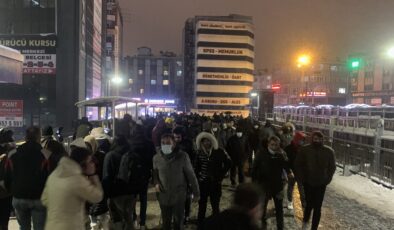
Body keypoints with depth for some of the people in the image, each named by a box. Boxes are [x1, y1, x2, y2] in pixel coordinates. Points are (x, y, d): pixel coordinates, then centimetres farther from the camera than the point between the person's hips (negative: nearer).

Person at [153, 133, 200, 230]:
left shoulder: (183, 156, -14)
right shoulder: (156, 158, -5)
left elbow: (191, 175, -6)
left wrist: (196, 192, -1)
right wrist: (156, 183, -6)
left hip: (179, 196, -2)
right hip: (163, 196, 2)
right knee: (165, 222, 18)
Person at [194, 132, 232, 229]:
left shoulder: (219, 152, -8)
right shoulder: (200, 152, 0)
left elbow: (228, 163, -2)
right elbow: (196, 166, 12)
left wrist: (220, 175, -5)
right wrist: (197, 176, 3)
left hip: (215, 182, -2)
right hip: (202, 182, 2)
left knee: (215, 205, 10)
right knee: (202, 205, 12)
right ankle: (200, 225, 28)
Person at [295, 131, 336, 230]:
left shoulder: (329, 151, -6)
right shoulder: (304, 150, -9)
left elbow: (332, 167, 5)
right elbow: (297, 165, -1)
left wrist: (327, 180, -2)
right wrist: (301, 178, -5)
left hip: (321, 184, 1)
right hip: (308, 183, -1)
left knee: (317, 207, 5)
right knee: (309, 204, 5)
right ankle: (305, 221, 34)